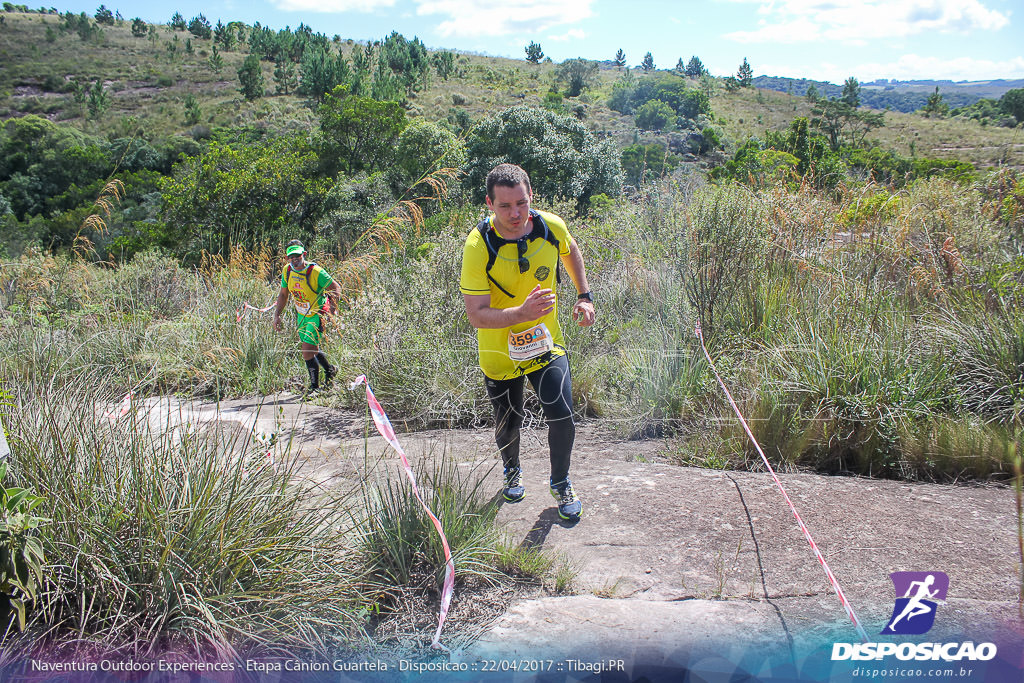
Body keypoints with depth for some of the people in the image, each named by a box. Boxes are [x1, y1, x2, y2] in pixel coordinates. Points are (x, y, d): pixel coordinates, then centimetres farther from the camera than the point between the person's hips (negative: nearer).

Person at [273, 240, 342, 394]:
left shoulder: (315, 271, -24)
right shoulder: (287, 270, -5)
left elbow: (336, 289, -16)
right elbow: (283, 295, 9)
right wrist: (277, 315, 4)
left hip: (317, 316, -7)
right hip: (301, 315, 7)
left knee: (307, 350, -14)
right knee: (312, 349, 17)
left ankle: (315, 386, 1)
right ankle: (330, 370, 44)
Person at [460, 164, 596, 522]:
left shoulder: (552, 227, -14)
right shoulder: (478, 246, -25)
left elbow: (570, 251, 13)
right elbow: (477, 315, -27)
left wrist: (584, 295, 10)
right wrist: (522, 313, -43)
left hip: (546, 344, 2)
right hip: (499, 352, -2)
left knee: (562, 417, -7)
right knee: (508, 422, 12)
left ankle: (560, 483, 22)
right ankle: (512, 472, 47)